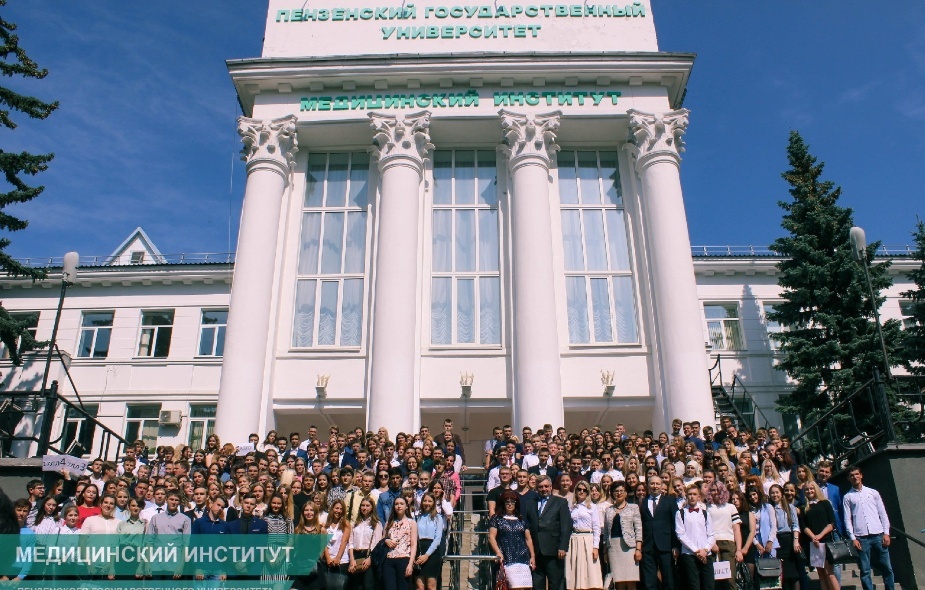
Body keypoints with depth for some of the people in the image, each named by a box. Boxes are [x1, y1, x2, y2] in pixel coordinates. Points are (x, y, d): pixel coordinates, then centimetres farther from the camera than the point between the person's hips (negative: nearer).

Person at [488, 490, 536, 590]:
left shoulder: (521, 520, 19)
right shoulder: (496, 518, 8)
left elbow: (528, 539, 20)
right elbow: (491, 537, -1)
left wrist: (532, 556, 12)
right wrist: (498, 552, -14)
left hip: (523, 558, 4)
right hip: (507, 560, -4)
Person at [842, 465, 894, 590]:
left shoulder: (873, 492, 11)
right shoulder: (847, 497, 6)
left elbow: (883, 513, 9)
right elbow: (847, 519, 2)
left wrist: (886, 533, 1)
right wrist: (853, 538, -5)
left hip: (878, 535, 1)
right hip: (861, 537, -1)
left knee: (887, 567, 4)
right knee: (865, 570, 1)